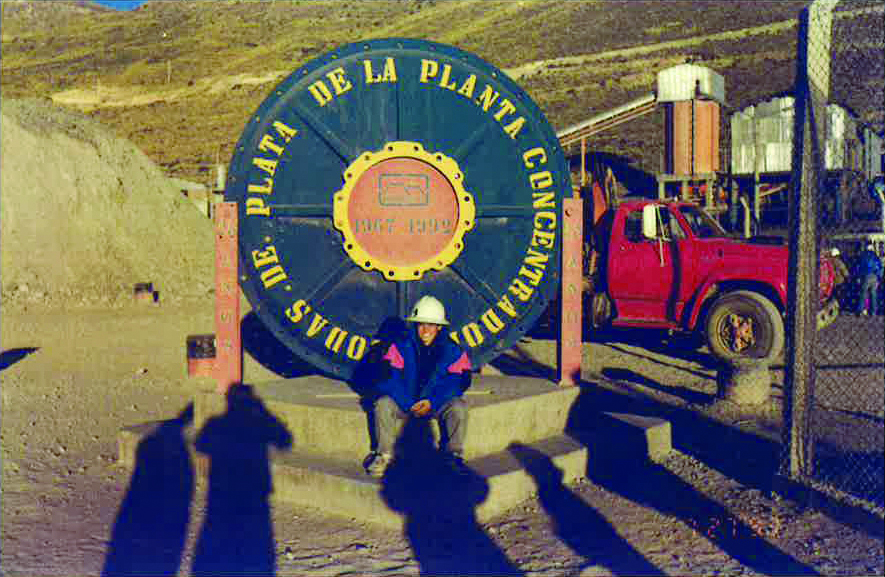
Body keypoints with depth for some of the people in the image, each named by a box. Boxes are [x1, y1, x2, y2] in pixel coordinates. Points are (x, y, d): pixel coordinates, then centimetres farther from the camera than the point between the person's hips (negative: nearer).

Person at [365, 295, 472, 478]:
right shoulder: (400, 345, -8)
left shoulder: (451, 350, -6)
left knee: (458, 407, -27)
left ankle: (454, 454, -5)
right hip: (404, 401, 0)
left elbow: (460, 381, -11)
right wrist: (409, 404, -23)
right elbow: (388, 377, -14)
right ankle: (385, 454, -10)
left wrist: (432, 401, -23)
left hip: (437, 402, 0)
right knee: (383, 404, -28)